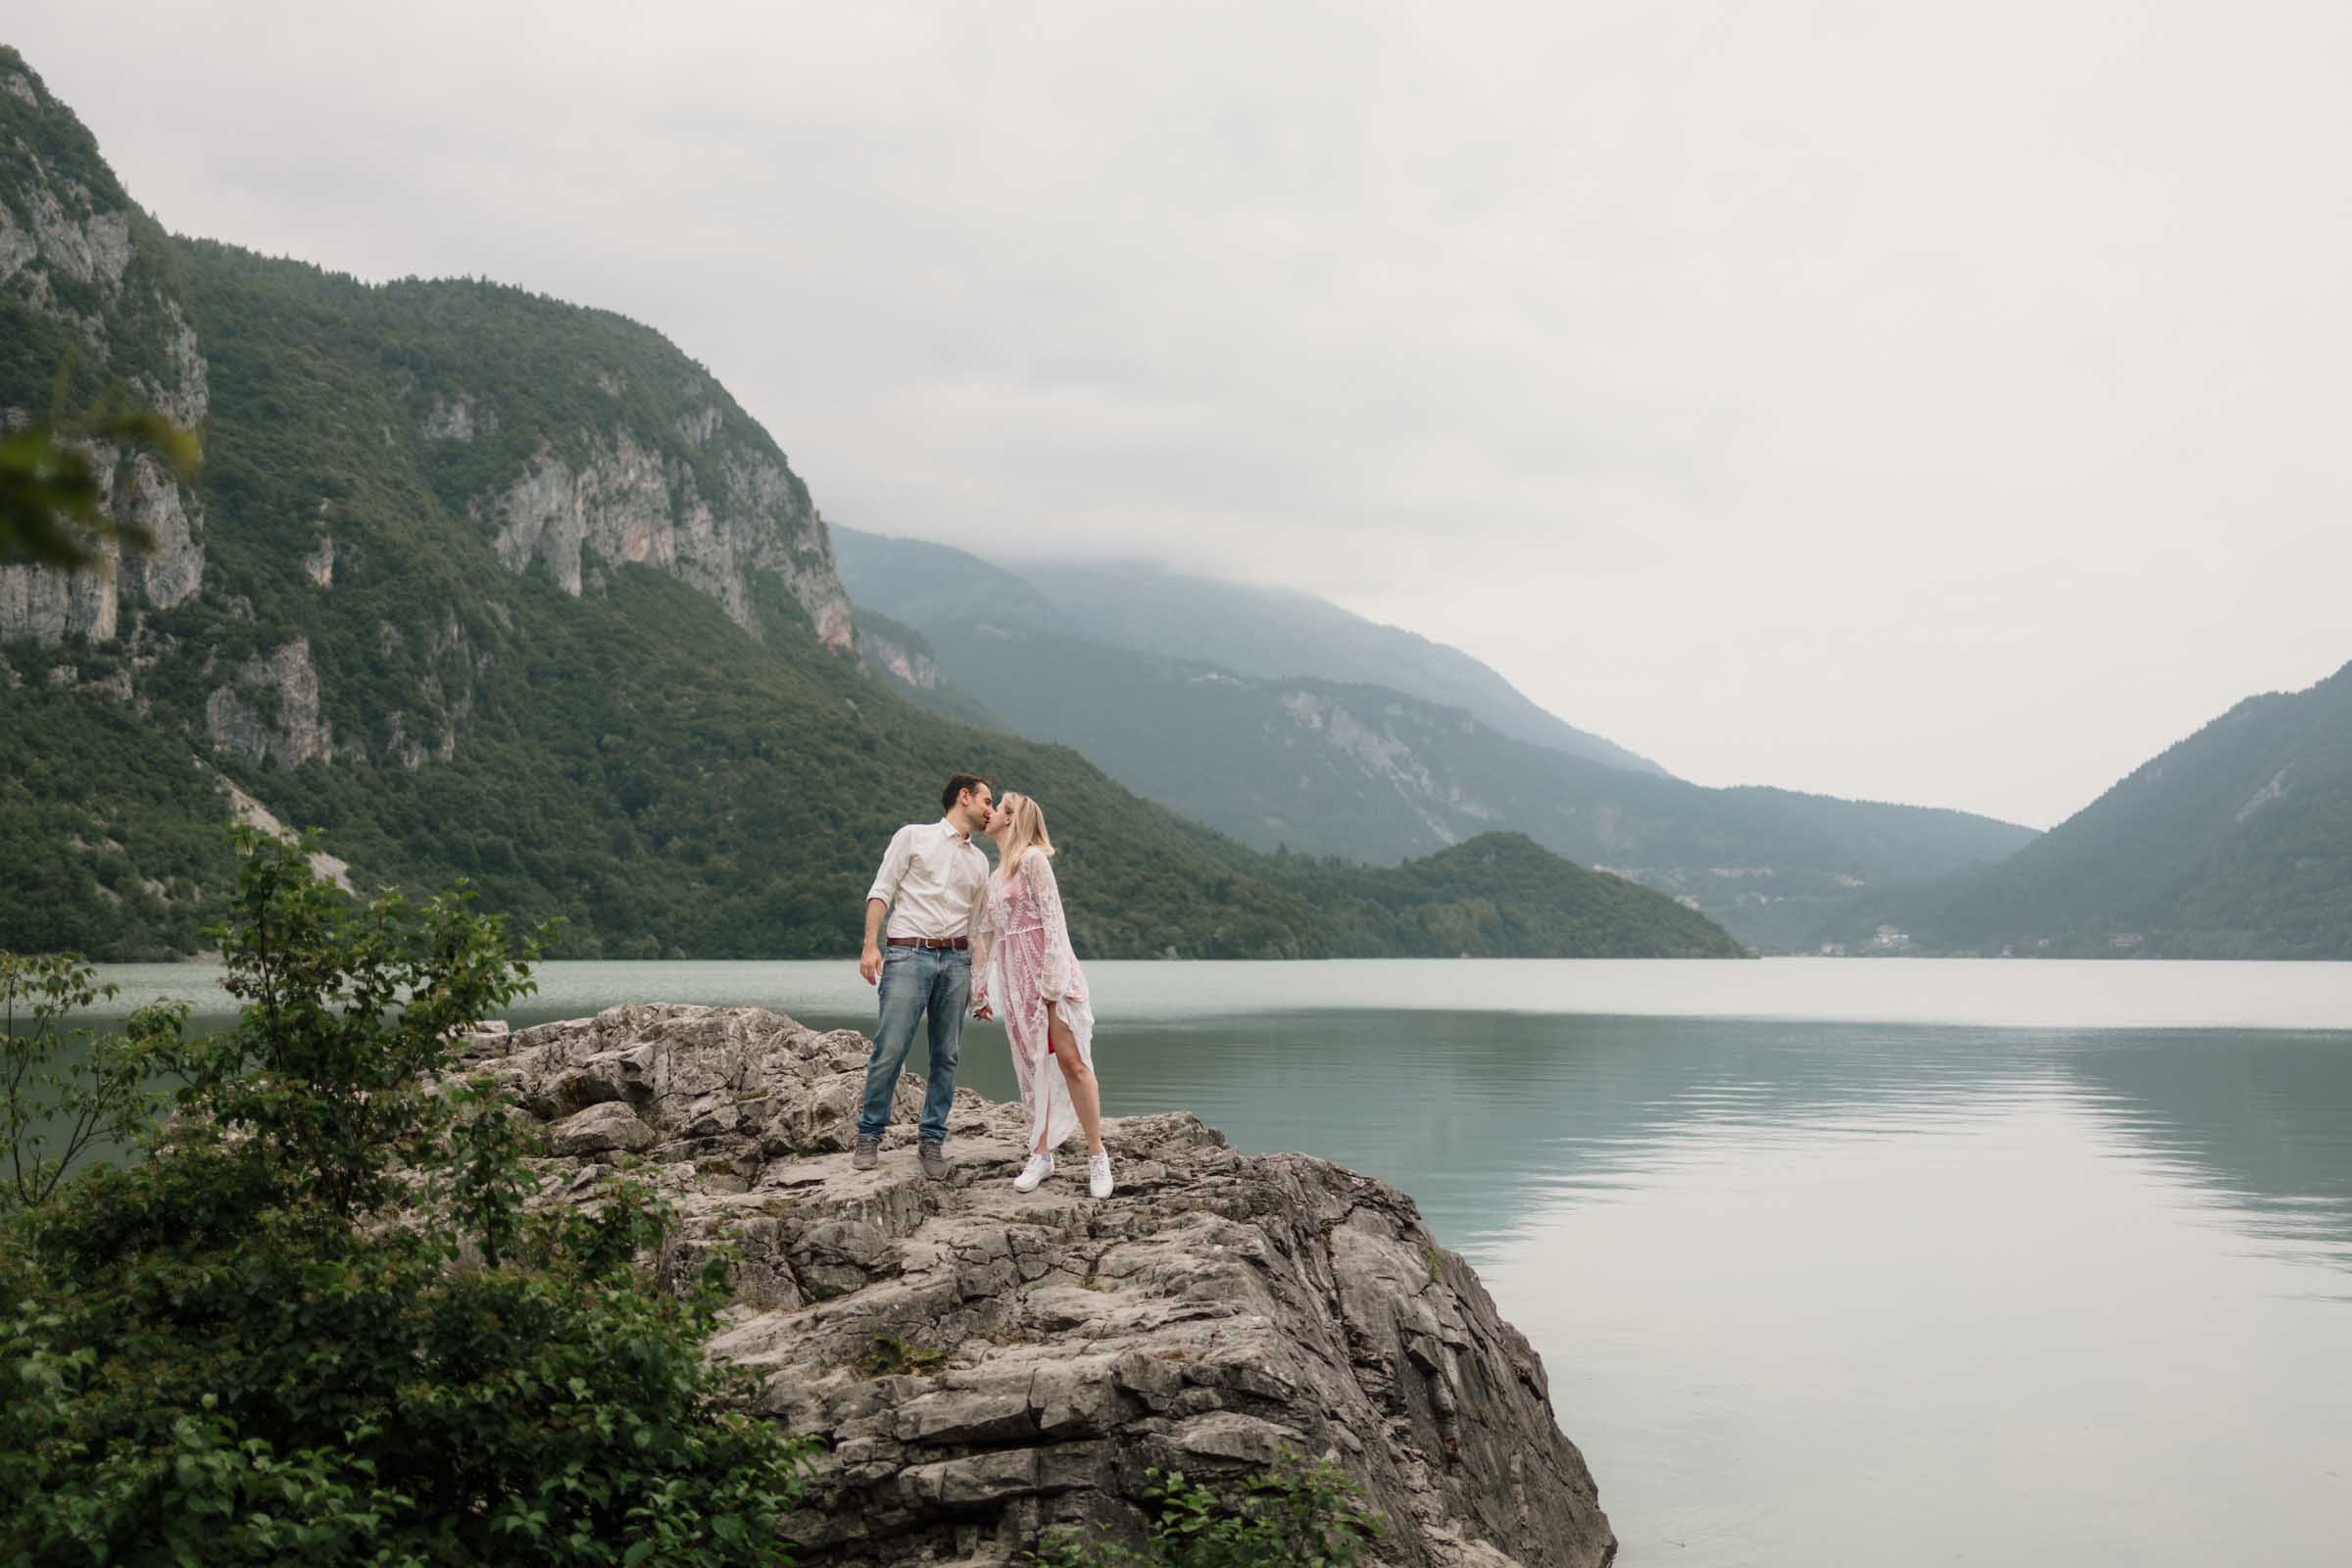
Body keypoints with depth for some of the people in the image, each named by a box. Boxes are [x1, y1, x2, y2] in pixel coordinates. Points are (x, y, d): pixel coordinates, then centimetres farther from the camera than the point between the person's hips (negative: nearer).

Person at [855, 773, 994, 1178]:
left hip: (956, 959, 5)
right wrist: (870, 945, -12)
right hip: (909, 954, -5)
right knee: (890, 1050, -9)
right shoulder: (913, 836, 5)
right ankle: (869, 1136, 3)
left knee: (946, 1056, 3)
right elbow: (881, 891, -1)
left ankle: (932, 1141, 11)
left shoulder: (979, 860, 20)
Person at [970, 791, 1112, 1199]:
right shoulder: (995, 877, 20)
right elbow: (982, 934, 24)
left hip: (1048, 969, -7)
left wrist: (1052, 975, -17)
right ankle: (1040, 1154, 8)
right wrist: (979, 989, 23)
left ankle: (1097, 1154, -6)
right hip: (1014, 978, 7)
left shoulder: (1032, 858, -4)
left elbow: (1052, 917, -11)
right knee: (1032, 1065, 5)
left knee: (1072, 1061, -10)